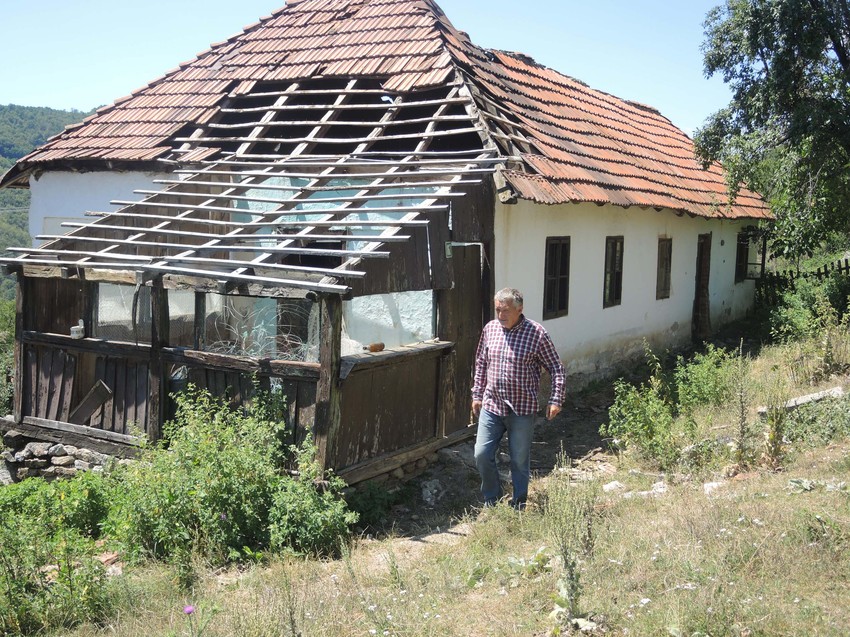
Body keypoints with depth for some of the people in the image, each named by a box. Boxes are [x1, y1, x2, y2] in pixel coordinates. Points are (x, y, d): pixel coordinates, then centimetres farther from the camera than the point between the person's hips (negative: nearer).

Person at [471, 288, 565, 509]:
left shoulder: (536, 333, -11)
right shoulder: (490, 329, 2)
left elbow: (556, 368, -4)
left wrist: (556, 399, -10)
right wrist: (477, 394, 15)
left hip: (522, 409, -3)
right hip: (491, 406, 3)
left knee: (520, 461, 8)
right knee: (482, 455, 1)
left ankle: (518, 507, 25)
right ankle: (492, 501, 22)